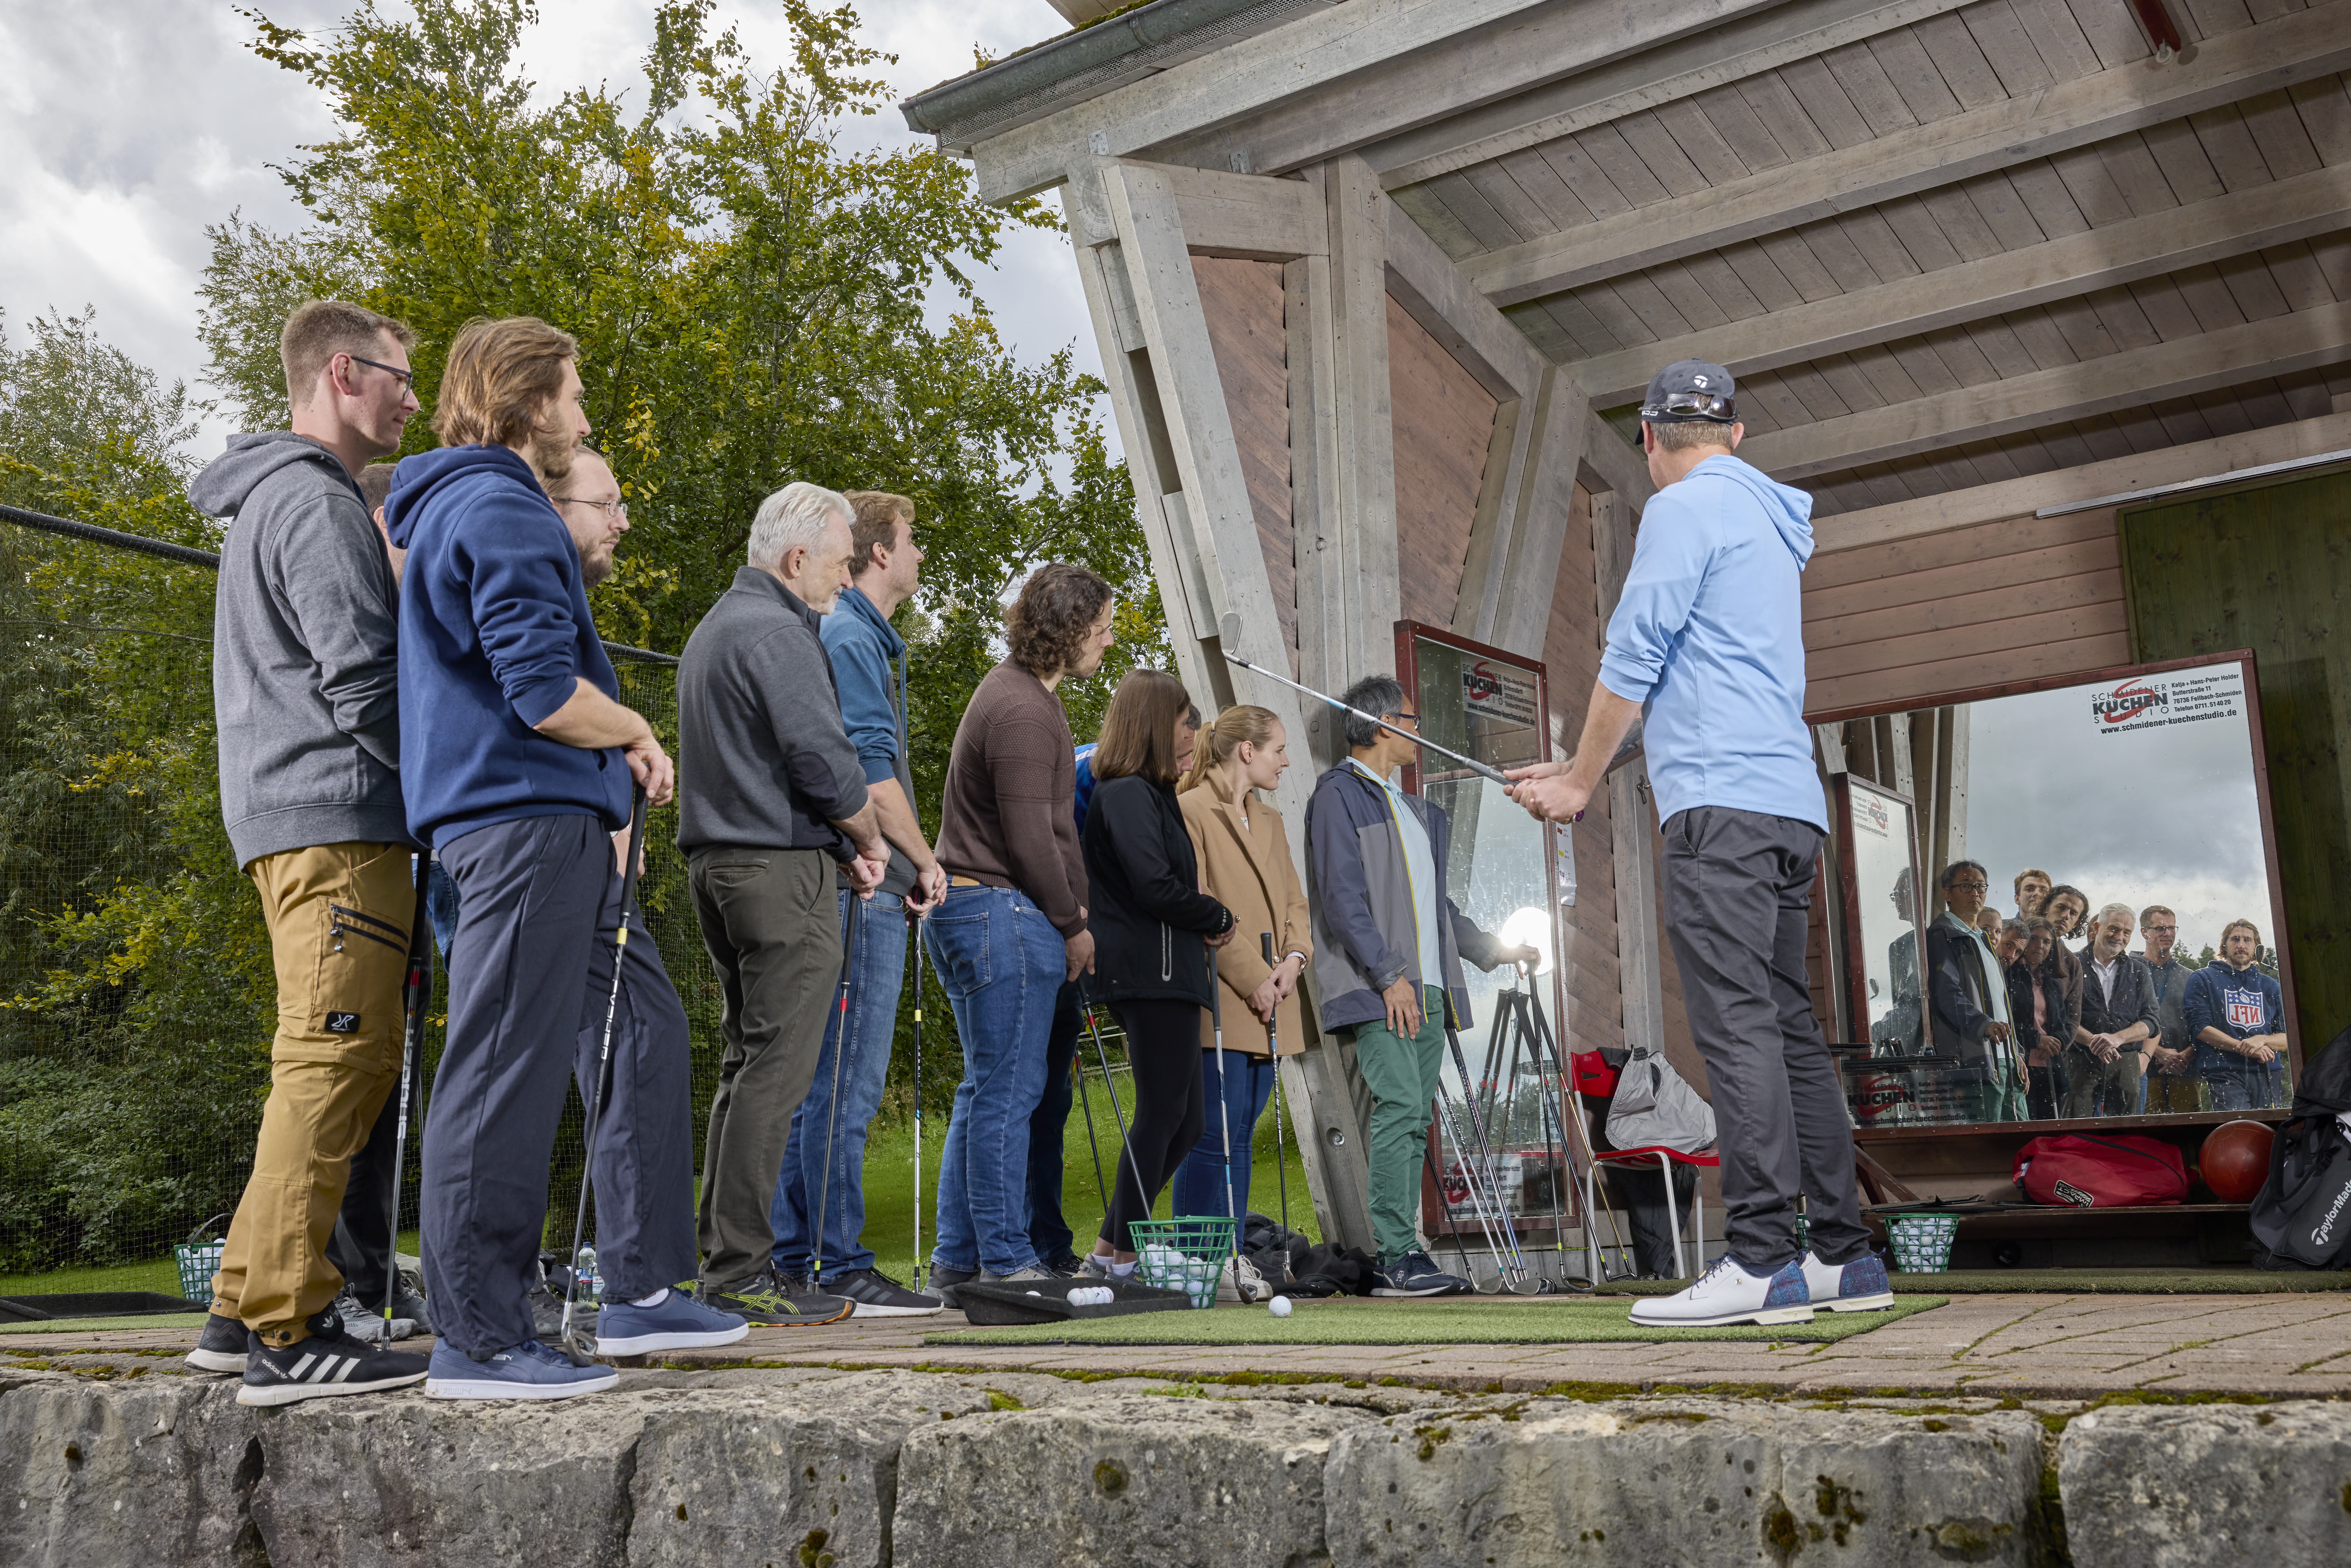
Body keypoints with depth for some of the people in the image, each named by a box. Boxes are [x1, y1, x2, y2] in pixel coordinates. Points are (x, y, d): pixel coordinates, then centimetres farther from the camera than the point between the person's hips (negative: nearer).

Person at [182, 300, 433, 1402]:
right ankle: (287, 1332, -11)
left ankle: (246, 1307, 15)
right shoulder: (316, 501, -7)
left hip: (289, 818, 11)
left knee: (351, 1063, 12)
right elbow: (363, 679, -17)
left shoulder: (271, 499, 27)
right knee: (336, 1060, -12)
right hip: (335, 815, -11)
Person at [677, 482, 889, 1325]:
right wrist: (869, 840, 0)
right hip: (780, 871, -10)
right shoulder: (778, 632, -11)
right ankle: (742, 1274, -5)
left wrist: (840, 844, 15)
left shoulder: (712, 628, 22)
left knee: (747, 1062, 13)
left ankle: (723, 1259, 16)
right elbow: (824, 760, -18)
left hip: (715, 860, 10)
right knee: (778, 1068, -8)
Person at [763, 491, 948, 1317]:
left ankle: (793, 1260, 15)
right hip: (863, 885, -10)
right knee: (844, 1083, -8)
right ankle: (840, 1268, -4)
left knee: (810, 1080, 10)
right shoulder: (852, 638, -9)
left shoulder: (853, 635, 23)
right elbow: (871, 774, -17)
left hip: (837, 885, 10)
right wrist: (926, 862, -6)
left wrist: (904, 864, 18)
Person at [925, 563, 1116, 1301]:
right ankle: (1005, 1262, 0)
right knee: (1007, 1091, -6)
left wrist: (1067, 913, 16)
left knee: (986, 1089, 12)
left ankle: (958, 1260, 17)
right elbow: (1029, 837, -19)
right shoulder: (1023, 709, -15)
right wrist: (1072, 924, -7)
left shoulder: (1020, 691, 20)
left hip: (967, 909, 11)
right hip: (1003, 912, -11)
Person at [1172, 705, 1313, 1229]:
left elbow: (1293, 901, 20)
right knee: (1214, 1137, -9)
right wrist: (1251, 977, -14)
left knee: (1241, 1137, 9)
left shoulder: (1270, 821, 21)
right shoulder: (1190, 811, -6)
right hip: (1220, 1003, -8)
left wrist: (1294, 957, 0)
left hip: (1269, 1007, 8)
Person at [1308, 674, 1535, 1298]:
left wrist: (1489, 950, 28)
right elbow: (1342, 896, -12)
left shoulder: (1414, 810, 25)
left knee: (1415, 1118, 5)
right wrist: (1389, 975, -17)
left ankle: (1403, 1255, 7)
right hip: (1377, 988, -8)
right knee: (1399, 1106, -16)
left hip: (1425, 986, 8)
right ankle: (1396, 1257, -15)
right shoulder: (1339, 794, -2)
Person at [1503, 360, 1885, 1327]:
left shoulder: (1686, 507, -2)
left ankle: (1761, 1260, -15)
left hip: (1725, 801, -9)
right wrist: (1574, 769, 28)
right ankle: (1843, 1256, 11)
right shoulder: (1767, 523, 26)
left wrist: (1582, 785, 5)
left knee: (1736, 1024, -13)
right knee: (1789, 1028, 9)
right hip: (1792, 808, 9)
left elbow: (1633, 659, -7)